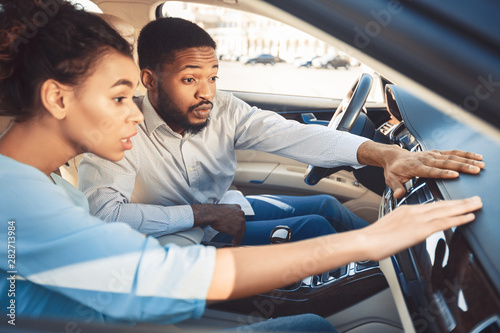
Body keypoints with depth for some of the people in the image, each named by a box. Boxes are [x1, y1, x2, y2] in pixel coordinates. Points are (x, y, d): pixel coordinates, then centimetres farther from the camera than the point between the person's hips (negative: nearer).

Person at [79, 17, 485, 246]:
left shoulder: (222, 110, -16)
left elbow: (290, 134, -28)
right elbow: (104, 211, -38)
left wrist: (383, 153, -43)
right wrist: (203, 215, -34)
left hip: (225, 209, 5)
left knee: (326, 204, 3)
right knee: (313, 226, -16)